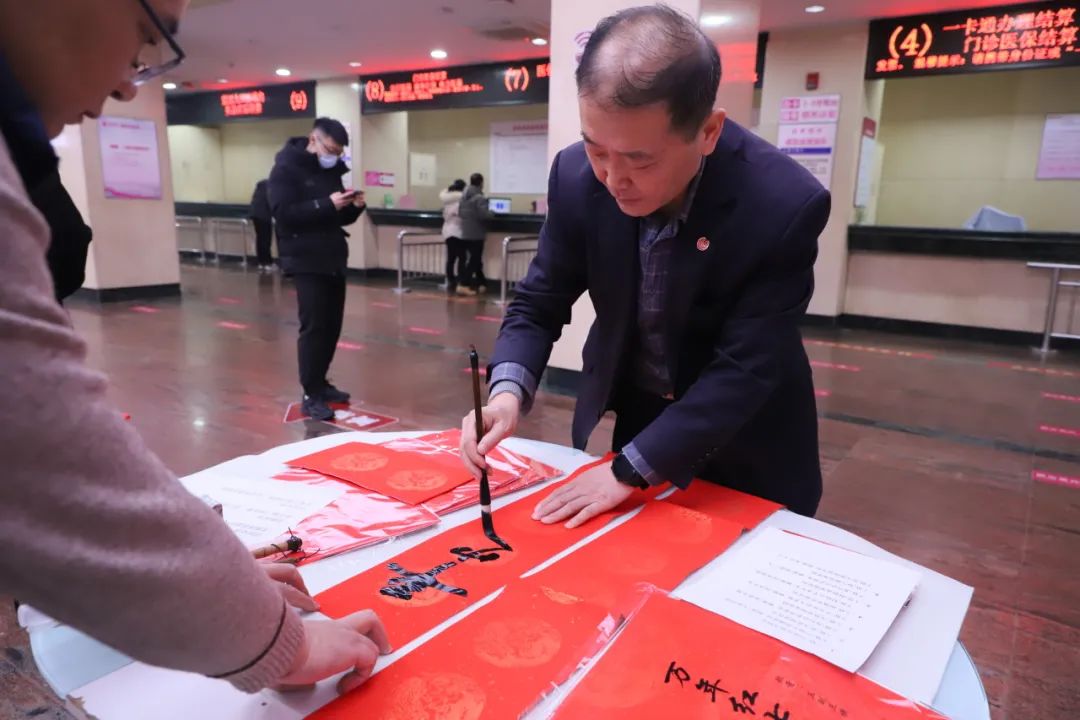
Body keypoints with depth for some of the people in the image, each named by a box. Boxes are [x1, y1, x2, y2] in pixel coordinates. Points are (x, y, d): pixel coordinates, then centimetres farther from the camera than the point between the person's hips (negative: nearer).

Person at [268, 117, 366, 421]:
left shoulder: (332, 170, 15)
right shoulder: (286, 169, -7)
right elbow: (283, 213, -20)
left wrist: (355, 207, -4)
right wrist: (326, 204, -26)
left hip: (333, 259, 7)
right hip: (306, 261, -7)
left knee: (332, 325, 9)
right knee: (313, 326, -10)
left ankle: (320, 383, 22)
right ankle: (311, 395, -3)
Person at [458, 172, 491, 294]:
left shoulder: (464, 197, 10)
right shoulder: (479, 198, -16)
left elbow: (461, 213, 14)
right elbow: (484, 215, -24)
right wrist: (491, 213, -4)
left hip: (465, 233, 8)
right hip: (476, 234, -8)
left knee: (475, 259, 16)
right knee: (474, 260, -2)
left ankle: (482, 284, 24)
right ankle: (464, 285, -6)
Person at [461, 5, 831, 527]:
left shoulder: (784, 204, -28)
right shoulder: (576, 177, -19)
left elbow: (744, 371, -26)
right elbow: (538, 304, -9)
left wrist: (630, 469, -29)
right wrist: (508, 390, -28)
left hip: (743, 443, -2)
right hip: (619, 415, 3)